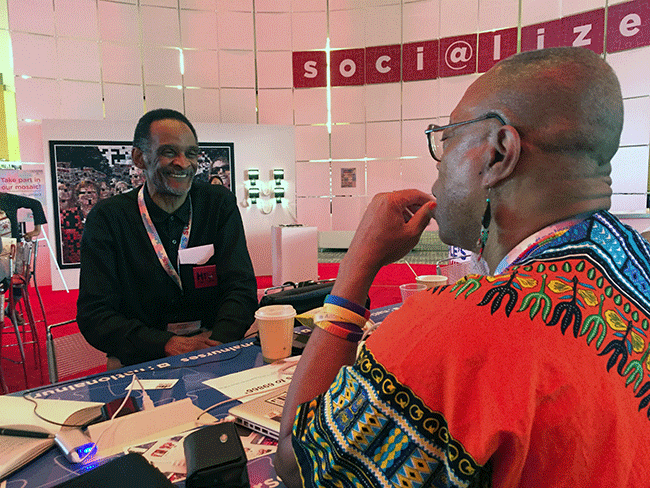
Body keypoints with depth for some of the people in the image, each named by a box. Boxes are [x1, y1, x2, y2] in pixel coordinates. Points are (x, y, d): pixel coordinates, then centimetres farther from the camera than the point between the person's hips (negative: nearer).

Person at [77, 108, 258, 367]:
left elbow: (241, 288, -2)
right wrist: (167, 344, -22)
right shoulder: (107, 218, -2)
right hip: (143, 362, 1)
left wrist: (218, 343, -22)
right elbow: (94, 314, -7)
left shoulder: (221, 205, 3)